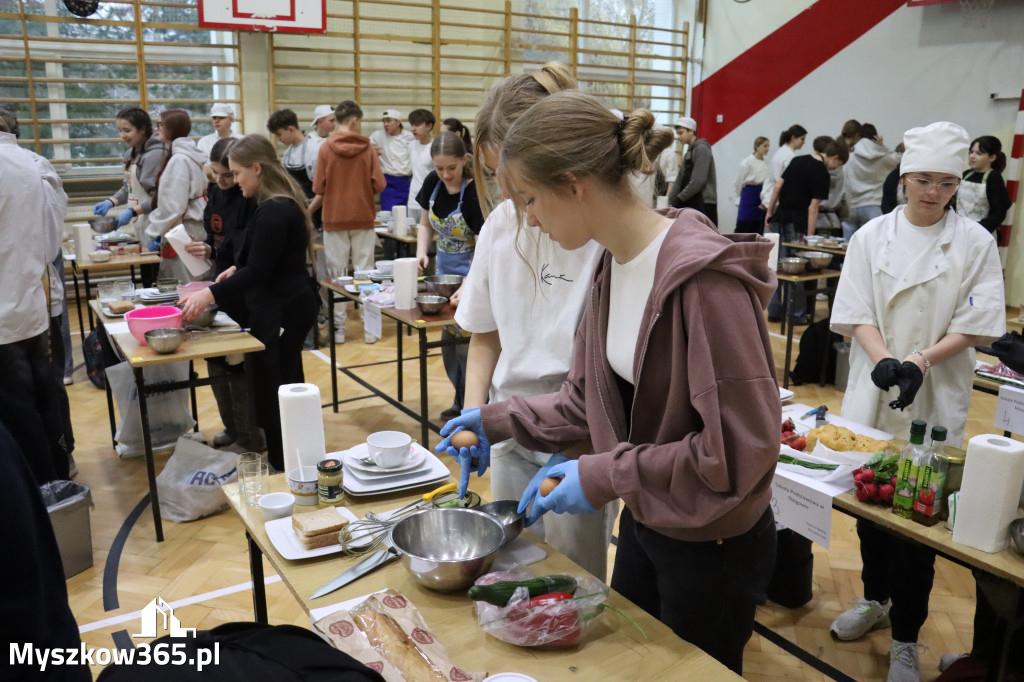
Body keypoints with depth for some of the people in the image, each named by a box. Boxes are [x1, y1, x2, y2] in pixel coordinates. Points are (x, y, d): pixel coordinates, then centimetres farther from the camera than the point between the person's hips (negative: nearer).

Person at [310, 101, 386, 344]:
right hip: (363, 217, 0)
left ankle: (338, 328, 11)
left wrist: (309, 210, 15)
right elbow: (378, 185, -7)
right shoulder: (368, 148, -4)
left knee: (336, 273, 7)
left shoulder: (326, 148, -4)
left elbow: (320, 189, -4)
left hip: (334, 219, 0)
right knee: (364, 271, 7)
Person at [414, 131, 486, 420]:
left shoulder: (474, 192, -23)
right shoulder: (432, 183, -5)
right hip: (444, 266, 7)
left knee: (467, 342, -6)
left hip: (473, 271, -6)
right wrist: (421, 254, -10)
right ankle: (460, 402, 28)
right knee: (448, 339, 13)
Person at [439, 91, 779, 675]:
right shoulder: (614, 265, -1)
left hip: (713, 547, -7)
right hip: (644, 523, 8)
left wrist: (605, 476, -24)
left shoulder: (704, 278, -28)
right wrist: (499, 420, -1)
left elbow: (742, 446, -26)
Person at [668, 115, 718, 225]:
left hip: (704, 204, -9)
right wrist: (671, 200, 5)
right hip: (690, 204, 9)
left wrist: (680, 198, -13)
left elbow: (698, 181, -18)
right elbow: (680, 179, 17)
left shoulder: (702, 149, -9)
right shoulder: (689, 152, 20)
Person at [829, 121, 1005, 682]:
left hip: (936, 398, -2)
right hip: (873, 393, 2)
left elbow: (977, 324, -4)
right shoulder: (872, 237, 2)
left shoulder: (975, 243, -1)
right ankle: (875, 598, 38)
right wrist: (883, 359, -21)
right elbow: (856, 313, -3)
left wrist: (921, 361, -19)